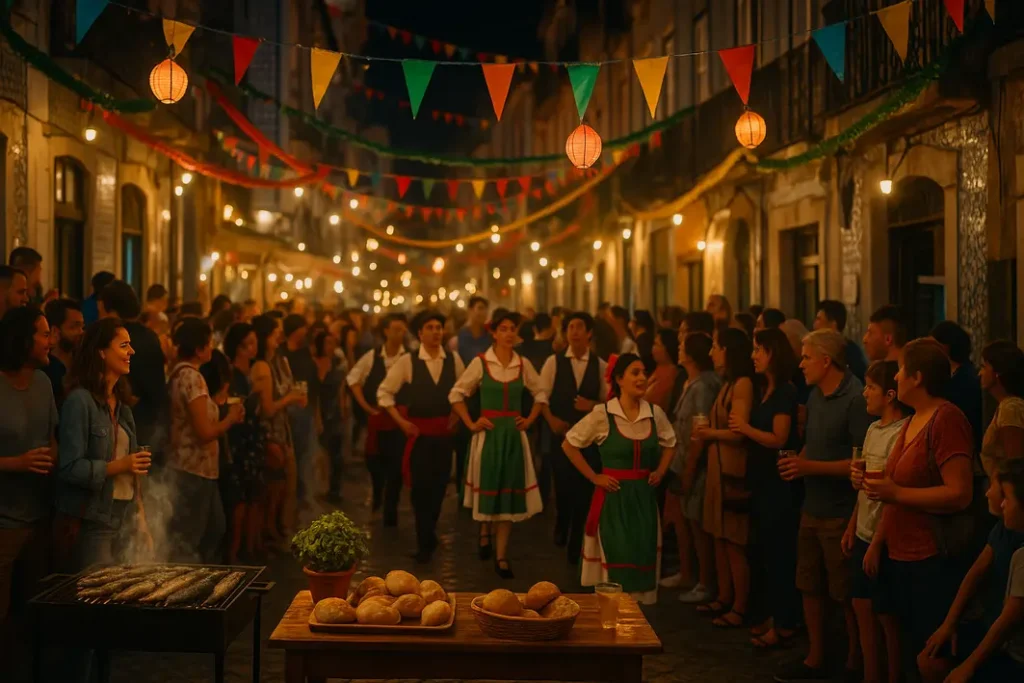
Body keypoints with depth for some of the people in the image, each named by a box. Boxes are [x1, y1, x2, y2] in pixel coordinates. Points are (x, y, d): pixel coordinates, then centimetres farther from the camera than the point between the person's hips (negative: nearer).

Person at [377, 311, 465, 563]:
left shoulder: (454, 360, 0)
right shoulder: (407, 361, -8)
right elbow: (384, 391, -3)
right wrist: (401, 421, -7)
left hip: (444, 431, 3)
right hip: (418, 431, -3)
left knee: (439, 486, 12)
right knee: (420, 487, -1)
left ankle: (427, 537, 32)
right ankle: (426, 542, 9)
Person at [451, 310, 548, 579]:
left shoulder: (523, 364, 4)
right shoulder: (480, 362, -4)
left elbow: (541, 394, 16)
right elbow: (456, 394, 0)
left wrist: (529, 421, 5)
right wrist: (471, 424, -6)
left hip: (513, 435, 2)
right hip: (488, 433, -2)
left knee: (510, 492, 2)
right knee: (488, 488, 5)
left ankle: (501, 556, 8)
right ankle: (484, 529, 38)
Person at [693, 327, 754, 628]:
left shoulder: (743, 384, -15)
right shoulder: (728, 384, 13)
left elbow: (738, 432, -20)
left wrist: (709, 433, -6)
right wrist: (707, 436, -3)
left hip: (734, 469, -9)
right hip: (718, 466, 9)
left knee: (734, 542, -2)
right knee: (720, 538, 13)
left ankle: (739, 609, 6)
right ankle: (724, 599, 21)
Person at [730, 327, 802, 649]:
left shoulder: (785, 392, -14)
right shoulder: (764, 391, 12)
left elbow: (778, 439, -20)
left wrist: (745, 427, -12)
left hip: (780, 484, -9)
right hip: (762, 481, 9)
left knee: (779, 552, -2)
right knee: (765, 550, 14)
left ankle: (786, 623, 6)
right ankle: (776, 615, 25)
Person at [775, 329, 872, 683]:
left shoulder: (856, 399, -18)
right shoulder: (815, 395, 8)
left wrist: (812, 467, -22)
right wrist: (796, 462, 0)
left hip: (841, 512, -8)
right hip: (812, 507, 8)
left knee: (846, 594, 5)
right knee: (810, 586, 15)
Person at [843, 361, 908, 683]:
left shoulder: (902, 434, -19)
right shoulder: (873, 429, 8)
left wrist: (877, 544, -20)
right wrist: (852, 527, 14)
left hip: (884, 538, -8)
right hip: (864, 534, 8)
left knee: (887, 616, 3)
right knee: (862, 607, 14)